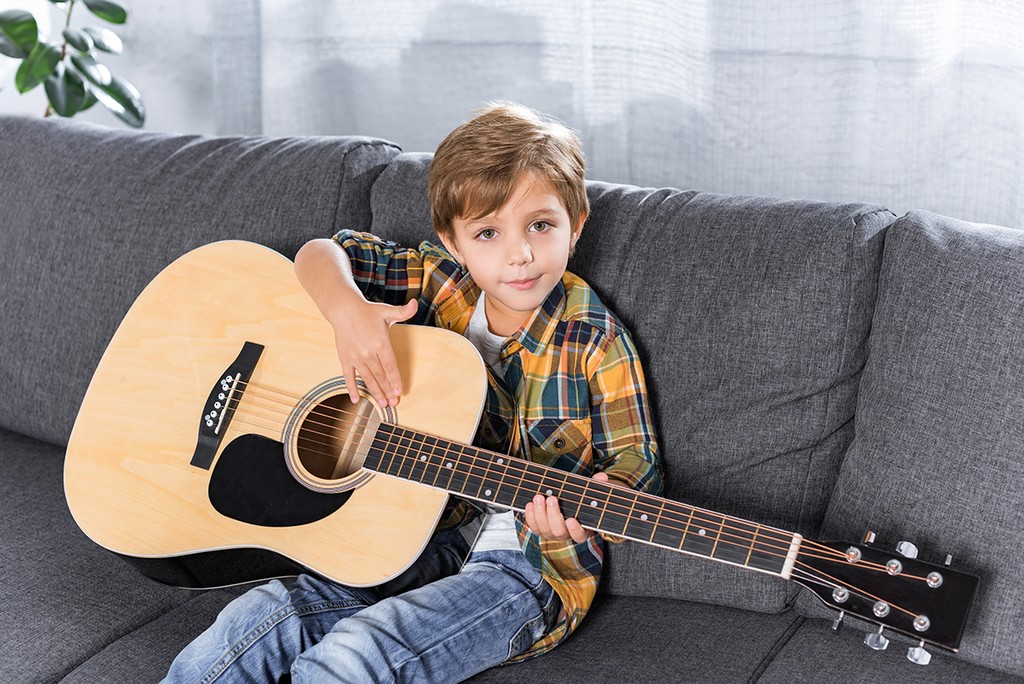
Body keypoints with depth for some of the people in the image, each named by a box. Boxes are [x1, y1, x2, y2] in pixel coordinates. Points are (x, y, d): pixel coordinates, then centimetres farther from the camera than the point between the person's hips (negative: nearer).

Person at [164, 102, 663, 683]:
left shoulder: (595, 343, -11)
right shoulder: (440, 282, 0)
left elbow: (636, 463, -6)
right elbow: (320, 254, 6)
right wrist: (349, 311, -17)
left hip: (527, 561, -4)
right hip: (426, 534, 5)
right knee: (252, 624, -15)